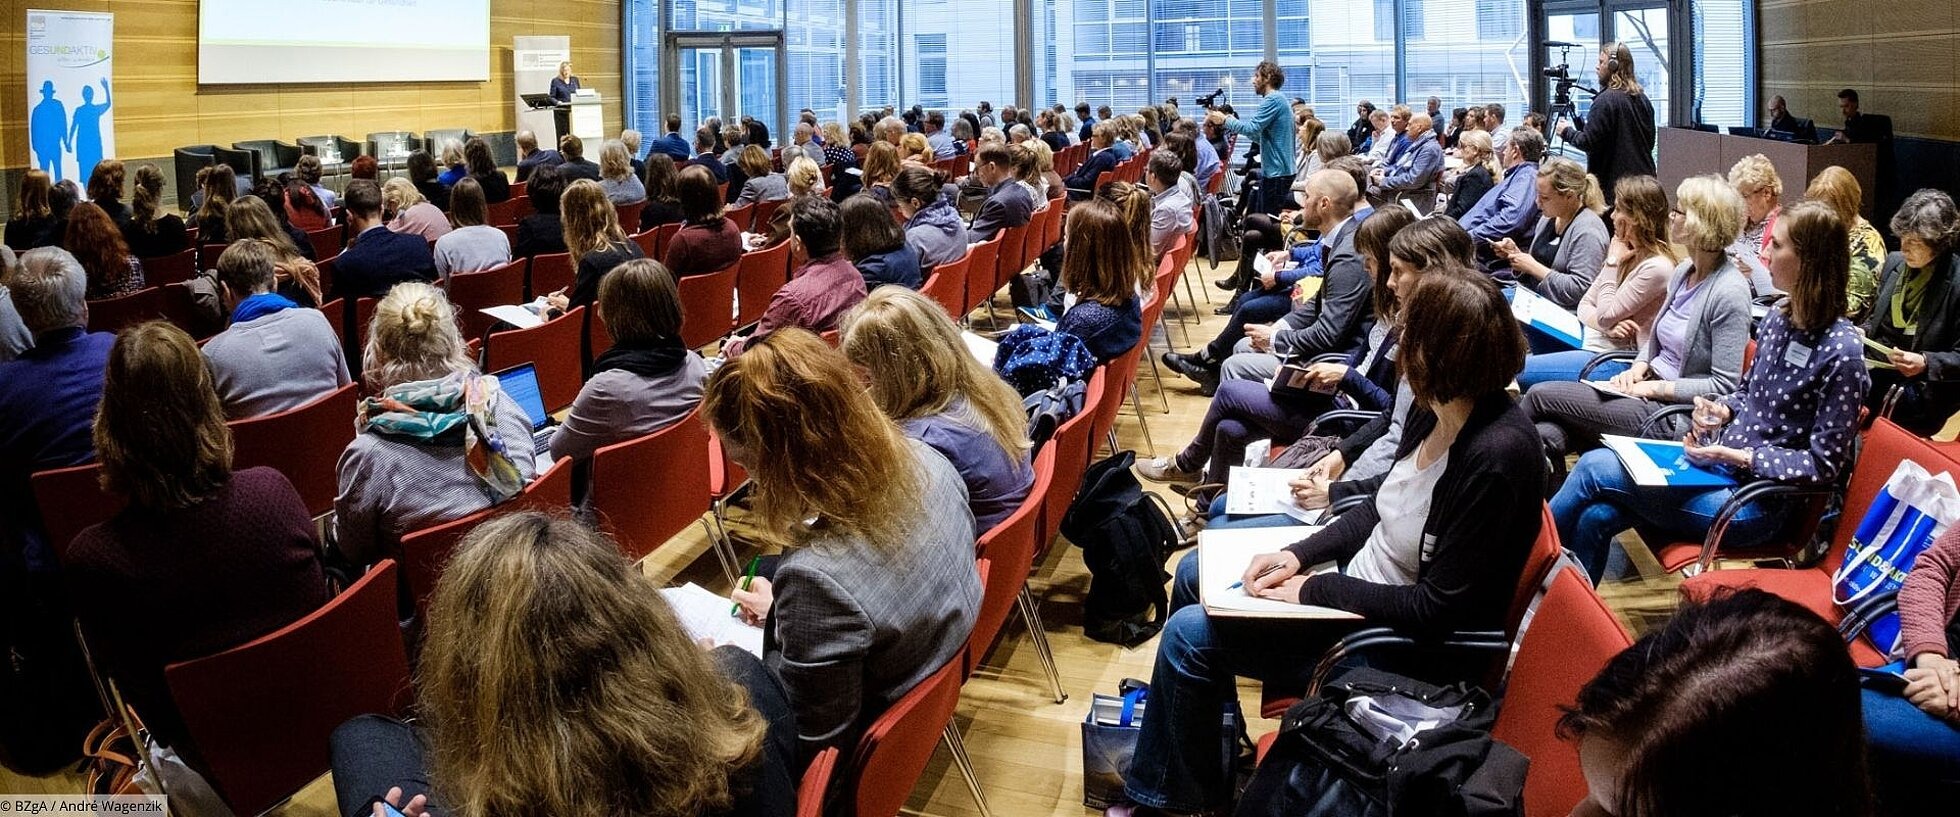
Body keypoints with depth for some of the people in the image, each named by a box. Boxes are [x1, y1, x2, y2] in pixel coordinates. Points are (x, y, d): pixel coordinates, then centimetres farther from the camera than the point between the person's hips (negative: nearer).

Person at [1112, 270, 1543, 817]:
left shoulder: (1494, 458, -32)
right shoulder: (1435, 412, -5)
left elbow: (1438, 608, -28)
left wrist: (1312, 590, -20)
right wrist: (1300, 555, -3)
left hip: (1398, 636, -9)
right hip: (1360, 573, 9)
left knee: (1189, 634, -10)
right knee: (1195, 572, 16)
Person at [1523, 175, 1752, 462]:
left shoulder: (1730, 293, -16)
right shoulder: (1684, 271, 10)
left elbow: (1724, 385, -18)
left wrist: (1655, 387, -16)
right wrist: (1638, 369, 1)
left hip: (1673, 411, -8)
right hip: (1648, 389, 8)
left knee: (1541, 395, -12)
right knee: (1547, 434, -15)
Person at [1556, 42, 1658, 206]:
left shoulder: (1606, 100, -13)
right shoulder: (1643, 99, 12)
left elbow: (1588, 142, -15)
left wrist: (1567, 132, 4)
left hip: (1614, 182, -8)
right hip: (1644, 177, 8)